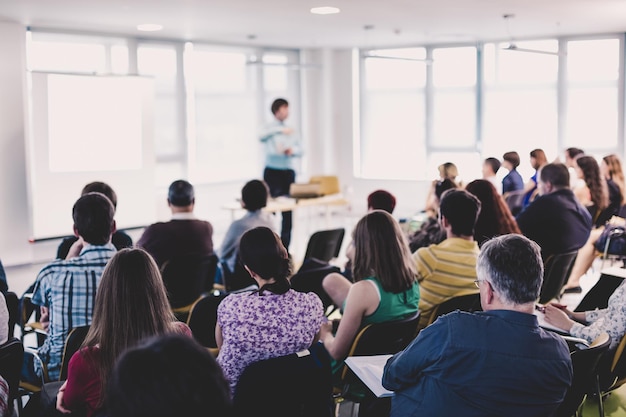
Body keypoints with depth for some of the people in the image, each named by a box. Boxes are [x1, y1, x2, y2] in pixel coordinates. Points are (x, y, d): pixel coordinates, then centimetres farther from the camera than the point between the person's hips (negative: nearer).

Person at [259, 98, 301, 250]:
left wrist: (292, 150, -10)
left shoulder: (290, 130, 13)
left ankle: (285, 247, 14)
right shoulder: (271, 129, -4)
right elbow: (262, 137, -27)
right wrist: (281, 130, -38)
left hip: (288, 172, 5)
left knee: (288, 211, 6)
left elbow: (300, 150, 12)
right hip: (273, 172, -5)